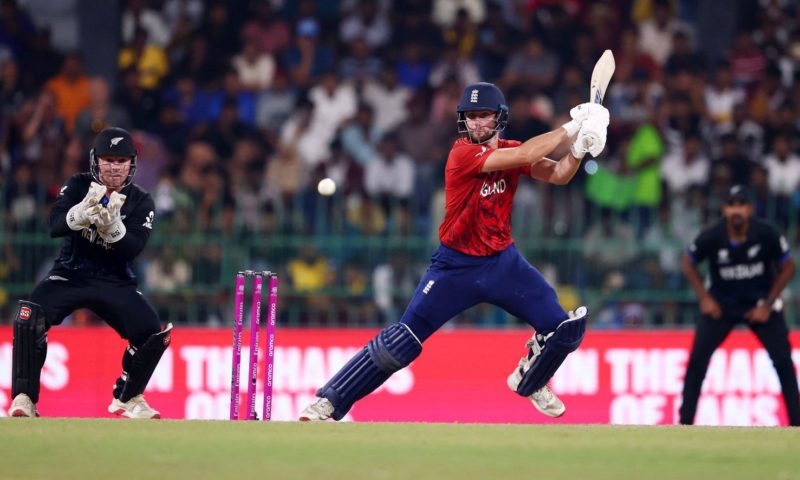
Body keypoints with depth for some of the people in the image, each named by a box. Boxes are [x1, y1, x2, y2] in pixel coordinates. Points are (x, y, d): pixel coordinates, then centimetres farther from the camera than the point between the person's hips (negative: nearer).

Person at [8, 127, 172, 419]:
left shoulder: (141, 203, -4)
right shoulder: (78, 186, -5)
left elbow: (131, 250, -17)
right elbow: (55, 226, -20)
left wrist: (112, 225, -36)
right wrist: (82, 213, -39)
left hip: (115, 283, 1)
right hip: (70, 274, -1)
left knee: (153, 333, -15)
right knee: (30, 318, -27)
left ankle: (127, 399, 10)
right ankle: (23, 399, -19)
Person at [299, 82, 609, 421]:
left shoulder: (510, 150, 0)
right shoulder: (462, 154, -20)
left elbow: (558, 175, -7)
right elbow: (523, 156, -29)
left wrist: (579, 148, -26)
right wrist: (570, 127, -25)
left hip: (503, 262, 5)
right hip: (456, 266, -5)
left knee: (566, 328, -3)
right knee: (403, 340, -11)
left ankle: (529, 381, 27)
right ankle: (327, 404, -5)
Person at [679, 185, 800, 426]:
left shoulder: (766, 235, -22)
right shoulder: (711, 237, -21)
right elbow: (688, 263, -1)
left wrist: (768, 305, -9)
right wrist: (704, 298, -8)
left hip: (761, 304, 0)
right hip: (721, 304, 0)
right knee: (697, 357, -11)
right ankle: (685, 422, -3)